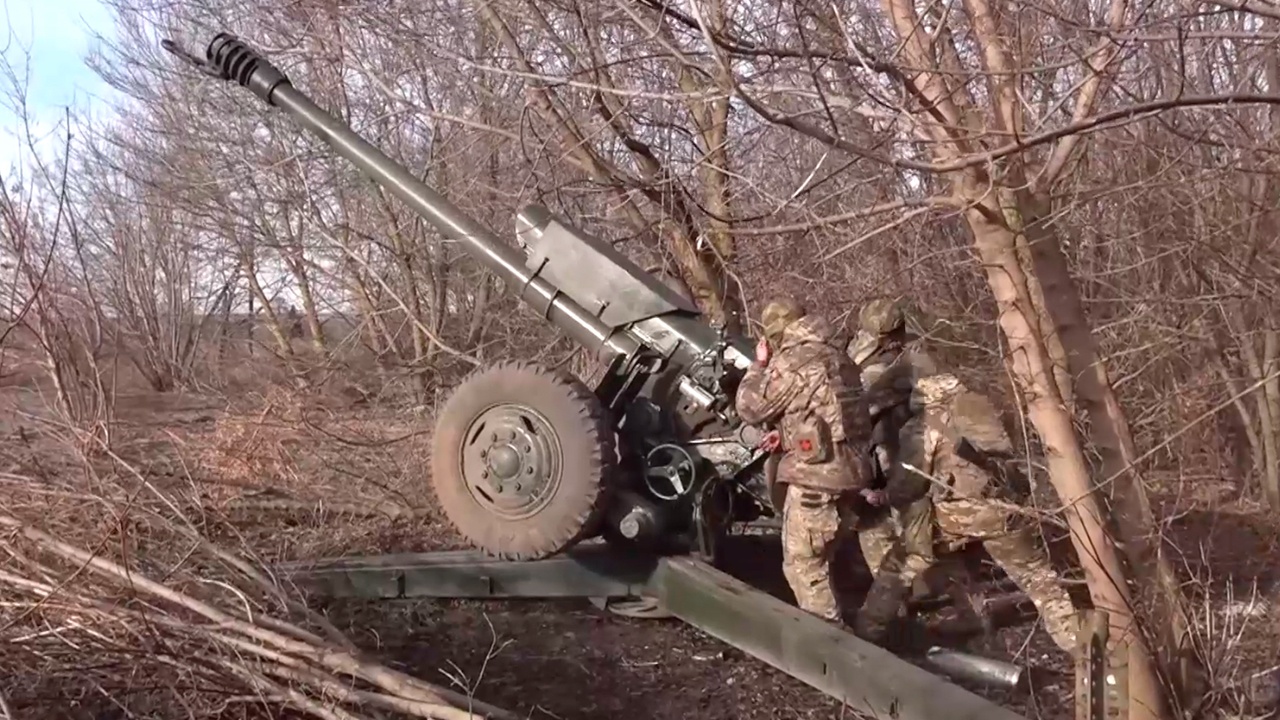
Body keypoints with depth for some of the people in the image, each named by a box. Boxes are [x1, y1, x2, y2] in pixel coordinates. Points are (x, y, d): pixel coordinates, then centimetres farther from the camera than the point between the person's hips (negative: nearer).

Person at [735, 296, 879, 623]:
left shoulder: (791, 362, -13)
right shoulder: (836, 357, 13)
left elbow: (750, 408, -5)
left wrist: (759, 365, 8)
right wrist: (787, 433, 13)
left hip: (816, 476, -9)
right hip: (849, 470, 9)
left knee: (802, 563, 1)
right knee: (819, 559, 21)